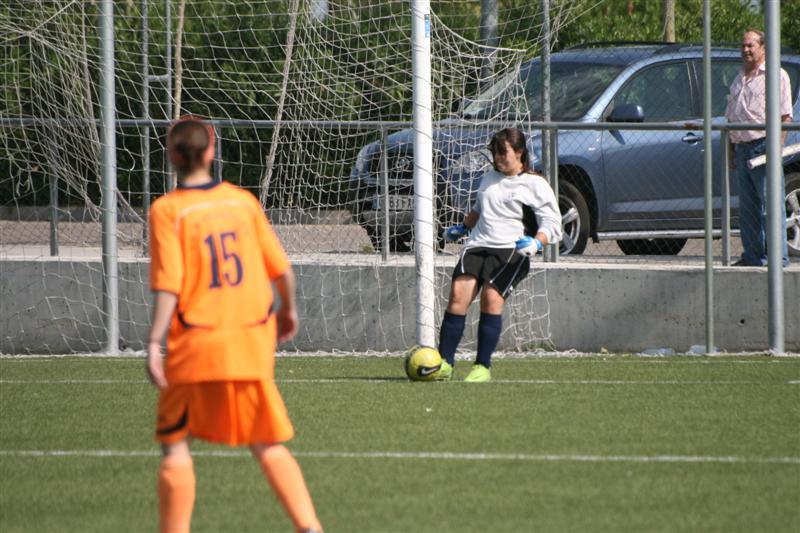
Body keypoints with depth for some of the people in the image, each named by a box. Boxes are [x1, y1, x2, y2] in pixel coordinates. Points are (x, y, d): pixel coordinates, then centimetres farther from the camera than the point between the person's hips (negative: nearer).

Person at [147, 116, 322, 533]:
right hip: (251, 342, 4)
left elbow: (169, 284, -15)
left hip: (196, 342, -4)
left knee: (175, 445, 8)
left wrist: (154, 343, -16)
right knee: (267, 446, 11)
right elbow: (281, 268, 7)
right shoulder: (243, 201, 4)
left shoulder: (168, 210, -7)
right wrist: (288, 310, 24)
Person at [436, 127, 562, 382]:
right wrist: (462, 227, 36)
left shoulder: (535, 185, 4)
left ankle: (483, 367, -18)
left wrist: (536, 242, -17)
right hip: (477, 245, 5)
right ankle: (444, 363, -20)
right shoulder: (489, 178, 23)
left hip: (511, 250, -5)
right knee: (459, 293, -19)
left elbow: (553, 226, 0)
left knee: (491, 296, -26)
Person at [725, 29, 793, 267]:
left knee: (771, 205, -9)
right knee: (747, 209, 7)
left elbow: (784, 116, -7)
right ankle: (754, 255, 11)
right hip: (742, 148, 7)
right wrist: (731, 152, 17)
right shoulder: (739, 80, 21)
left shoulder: (775, 76, -1)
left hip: (763, 147, -7)